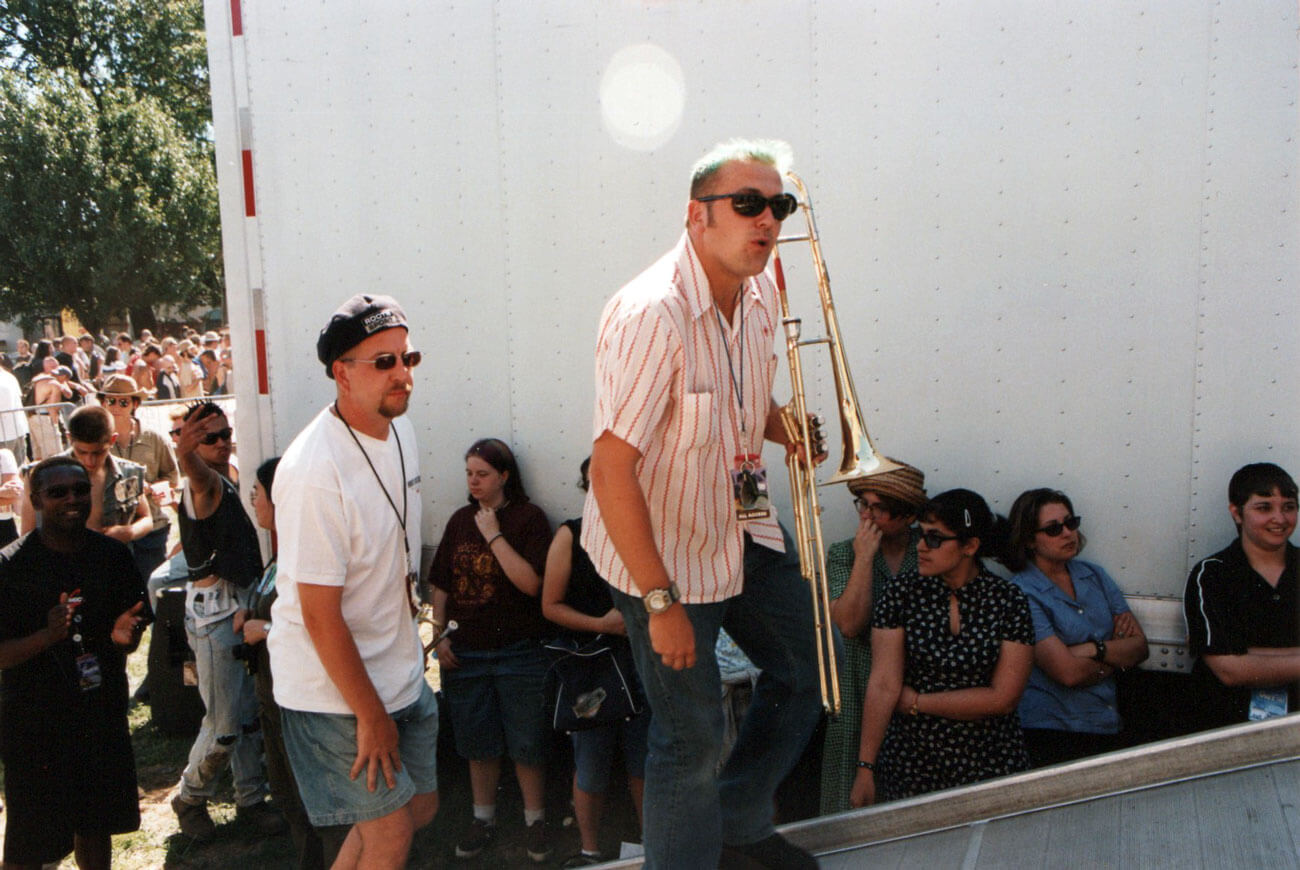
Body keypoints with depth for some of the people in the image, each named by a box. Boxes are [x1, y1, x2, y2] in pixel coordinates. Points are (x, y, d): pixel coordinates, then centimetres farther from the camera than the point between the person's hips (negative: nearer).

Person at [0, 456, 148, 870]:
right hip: (34, 723, -4)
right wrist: (47, 636, -28)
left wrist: (124, 636, -12)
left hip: (103, 715, 4)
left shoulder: (113, 554, 1)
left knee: (97, 825, 15)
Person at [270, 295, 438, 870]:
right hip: (334, 686, -8)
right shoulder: (315, 473, -27)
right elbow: (320, 615, -23)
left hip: (397, 668, 8)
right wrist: (370, 716, -17)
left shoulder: (398, 429, 1)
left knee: (420, 807, 16)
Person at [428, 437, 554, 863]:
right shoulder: (460, 521, 7)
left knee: (526, 743, 5)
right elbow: (441, 585, 13)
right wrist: (439, 634, 5)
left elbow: (532, 583, -20)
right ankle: (483, 818, 31)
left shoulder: (528, 517, -8)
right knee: (477, 741, 15)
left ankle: (535, 820, 22)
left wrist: (494, 535, -19)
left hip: (518, 651, -4)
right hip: (465, 651, 4)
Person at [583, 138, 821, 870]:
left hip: (745, 525, 9)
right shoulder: (651, 316, -28)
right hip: (664, 551, -8)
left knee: (807, 667, 20)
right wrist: (661, 602, -25)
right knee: (692, 735, 3)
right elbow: (611, 470, -28)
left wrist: (781, 426, -5)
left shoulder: (759, 291, -1)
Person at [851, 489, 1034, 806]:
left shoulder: (1008, 600, -5)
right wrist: (865, 767, -14)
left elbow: (1003, 698, -9)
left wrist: (916, 702, -8)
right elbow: (883, 685, -9)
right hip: (911, 764, 0)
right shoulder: (901, 594, -4)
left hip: (990, 763, 0)